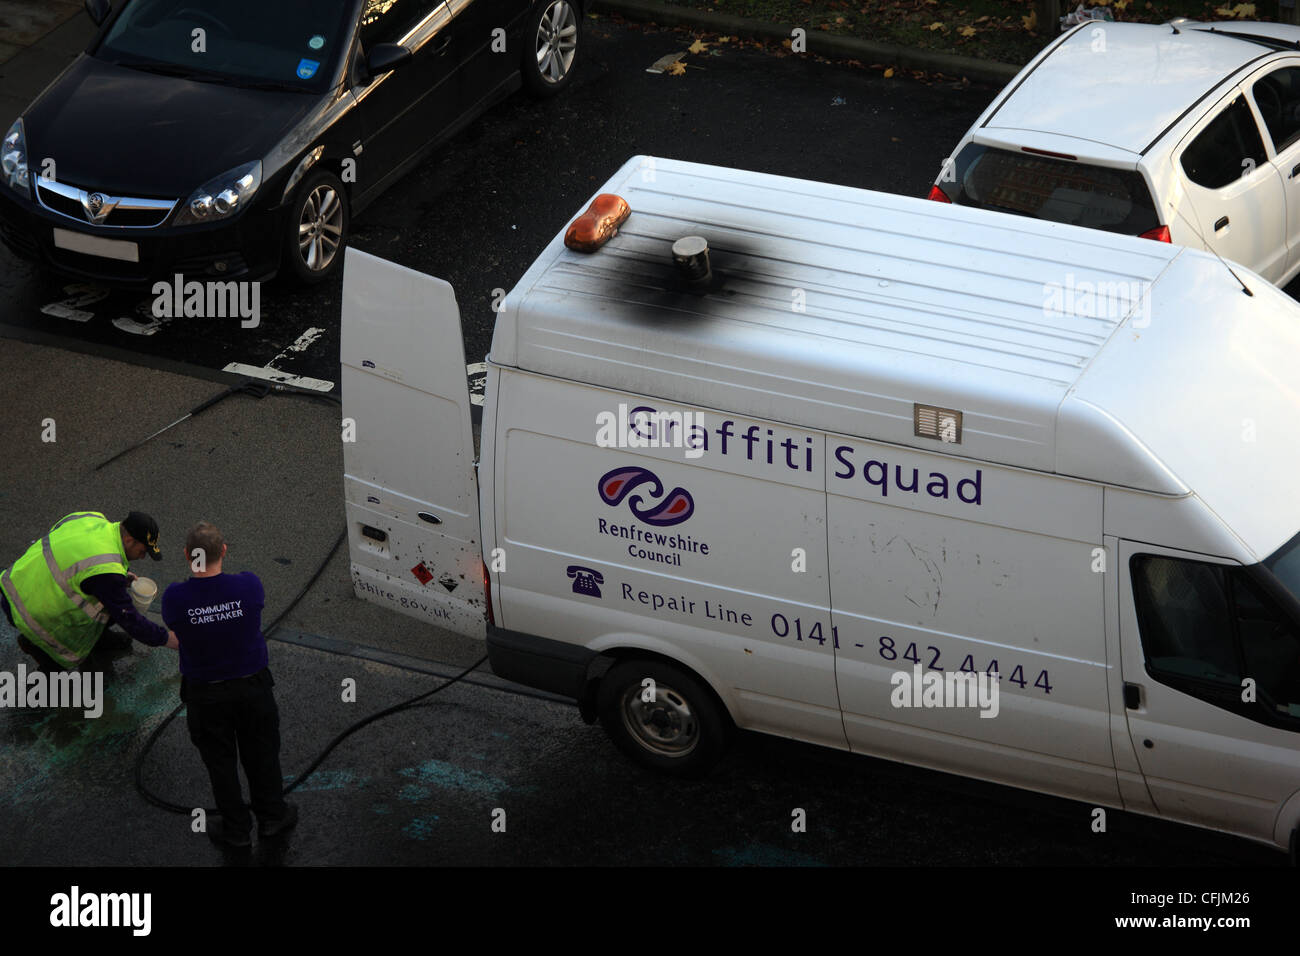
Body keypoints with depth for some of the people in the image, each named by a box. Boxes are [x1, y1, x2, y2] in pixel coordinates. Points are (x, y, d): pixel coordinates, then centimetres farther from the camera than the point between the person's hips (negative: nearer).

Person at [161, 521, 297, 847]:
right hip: (253, 686, 1)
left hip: (206, 695, -1)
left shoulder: (175, 598, -24)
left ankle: (236, 828, 31)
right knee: (261, 753, 22)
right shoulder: (249, 586, -22)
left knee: (220, 760, 18)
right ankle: (271, 816, 40)